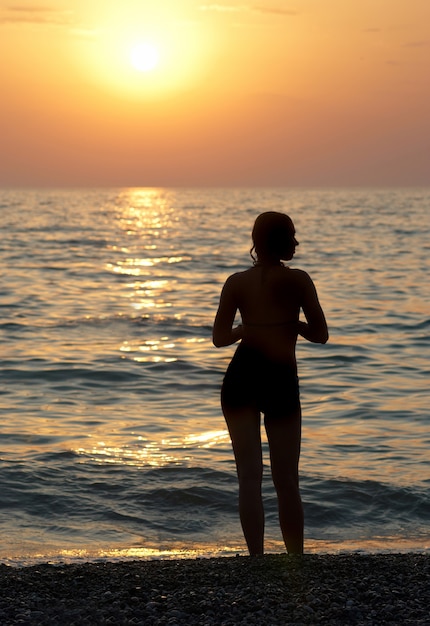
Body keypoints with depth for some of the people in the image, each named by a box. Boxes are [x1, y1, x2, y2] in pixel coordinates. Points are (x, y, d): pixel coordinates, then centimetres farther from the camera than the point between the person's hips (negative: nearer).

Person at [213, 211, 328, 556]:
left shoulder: (237, 282, 1)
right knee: (287, 481, 9)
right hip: (282, 381, -2)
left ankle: (257, 557, -1)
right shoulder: (298, 280, -6)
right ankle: (296, 558, 14)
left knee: (250, 475, 4)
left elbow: (220, 337, 3)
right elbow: (320, 335, -3)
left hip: (241, 379, 2)